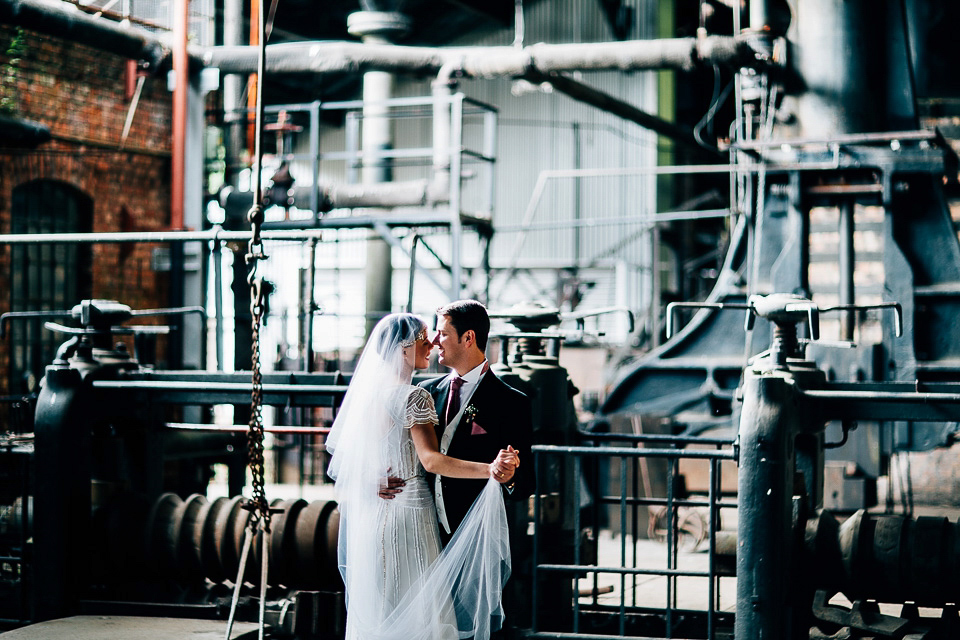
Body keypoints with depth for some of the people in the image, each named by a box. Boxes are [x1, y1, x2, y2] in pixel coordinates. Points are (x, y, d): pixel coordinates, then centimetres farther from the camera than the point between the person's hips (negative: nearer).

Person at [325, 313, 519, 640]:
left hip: (371, 512, 8)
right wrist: (489, 469, -37)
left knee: (377, 606, 13)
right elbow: (431, 460, -27)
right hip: (409, 509, -8)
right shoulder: (415, 397, -16)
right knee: (417, 607, -1)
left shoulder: (369, 393, 8)